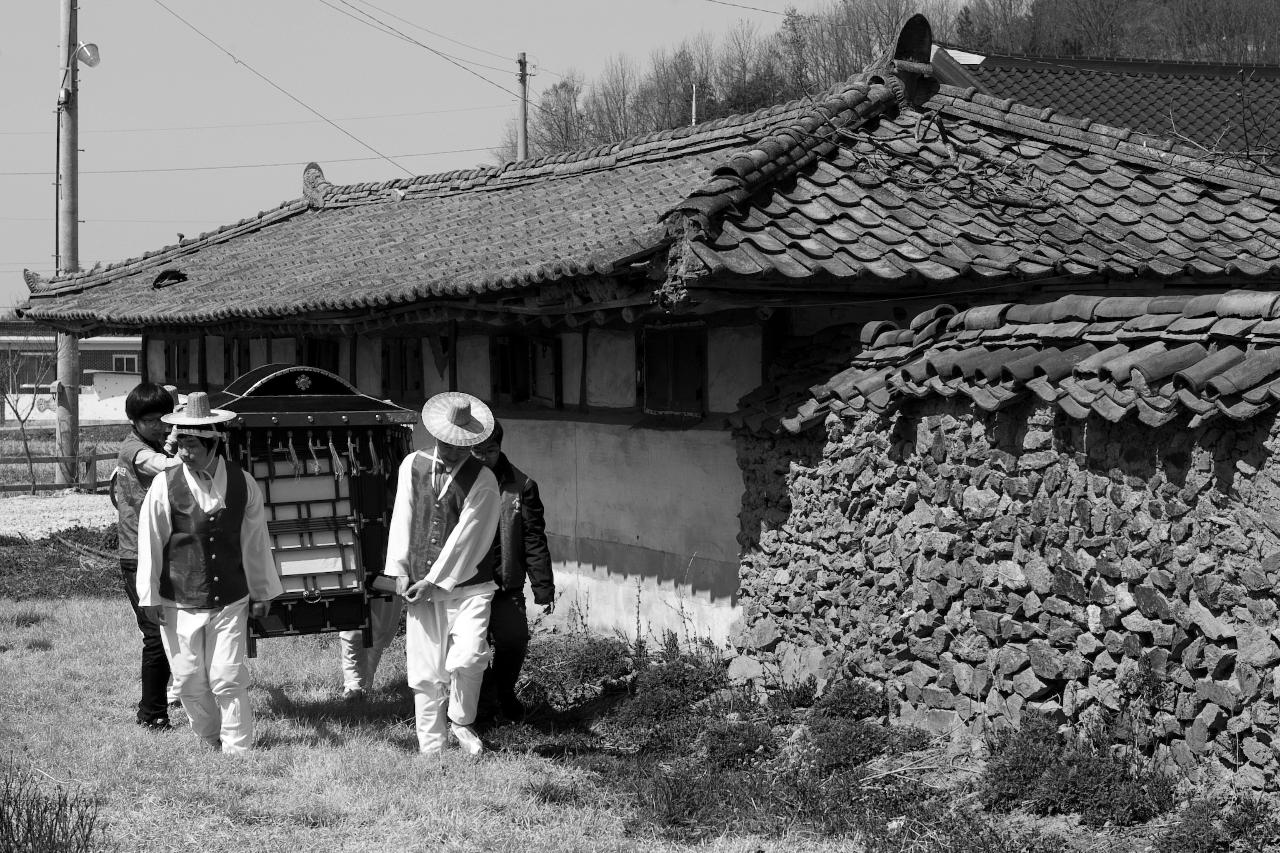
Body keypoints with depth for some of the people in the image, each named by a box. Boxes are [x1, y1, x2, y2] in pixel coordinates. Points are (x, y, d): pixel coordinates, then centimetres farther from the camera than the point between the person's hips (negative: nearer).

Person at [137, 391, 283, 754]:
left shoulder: (242, 484, 0)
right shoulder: (165, 486, -7)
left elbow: (256, 541, 9)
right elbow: (150, 543, -1)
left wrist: (262, 592, 14)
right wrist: (150, 597, -1)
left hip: (231, 602, 0)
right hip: (180, 604, 0)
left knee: (229, 680, -4)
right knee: (190, 682, 7)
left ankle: (238, 750, 6)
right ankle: (211, 744, 26)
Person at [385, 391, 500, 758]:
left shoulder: (483, 480, -5)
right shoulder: (413, 465, 7)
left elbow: (466, 536, -9)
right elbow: (402, 518, 8)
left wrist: (435, 581, -11)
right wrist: (400, 570, 1)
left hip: (467, 586, -2)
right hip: (420, 589, 3)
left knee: (467, 658, -19)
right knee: (426, 674, 2)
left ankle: (461, 723, 8)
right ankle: (430, 753, 13)